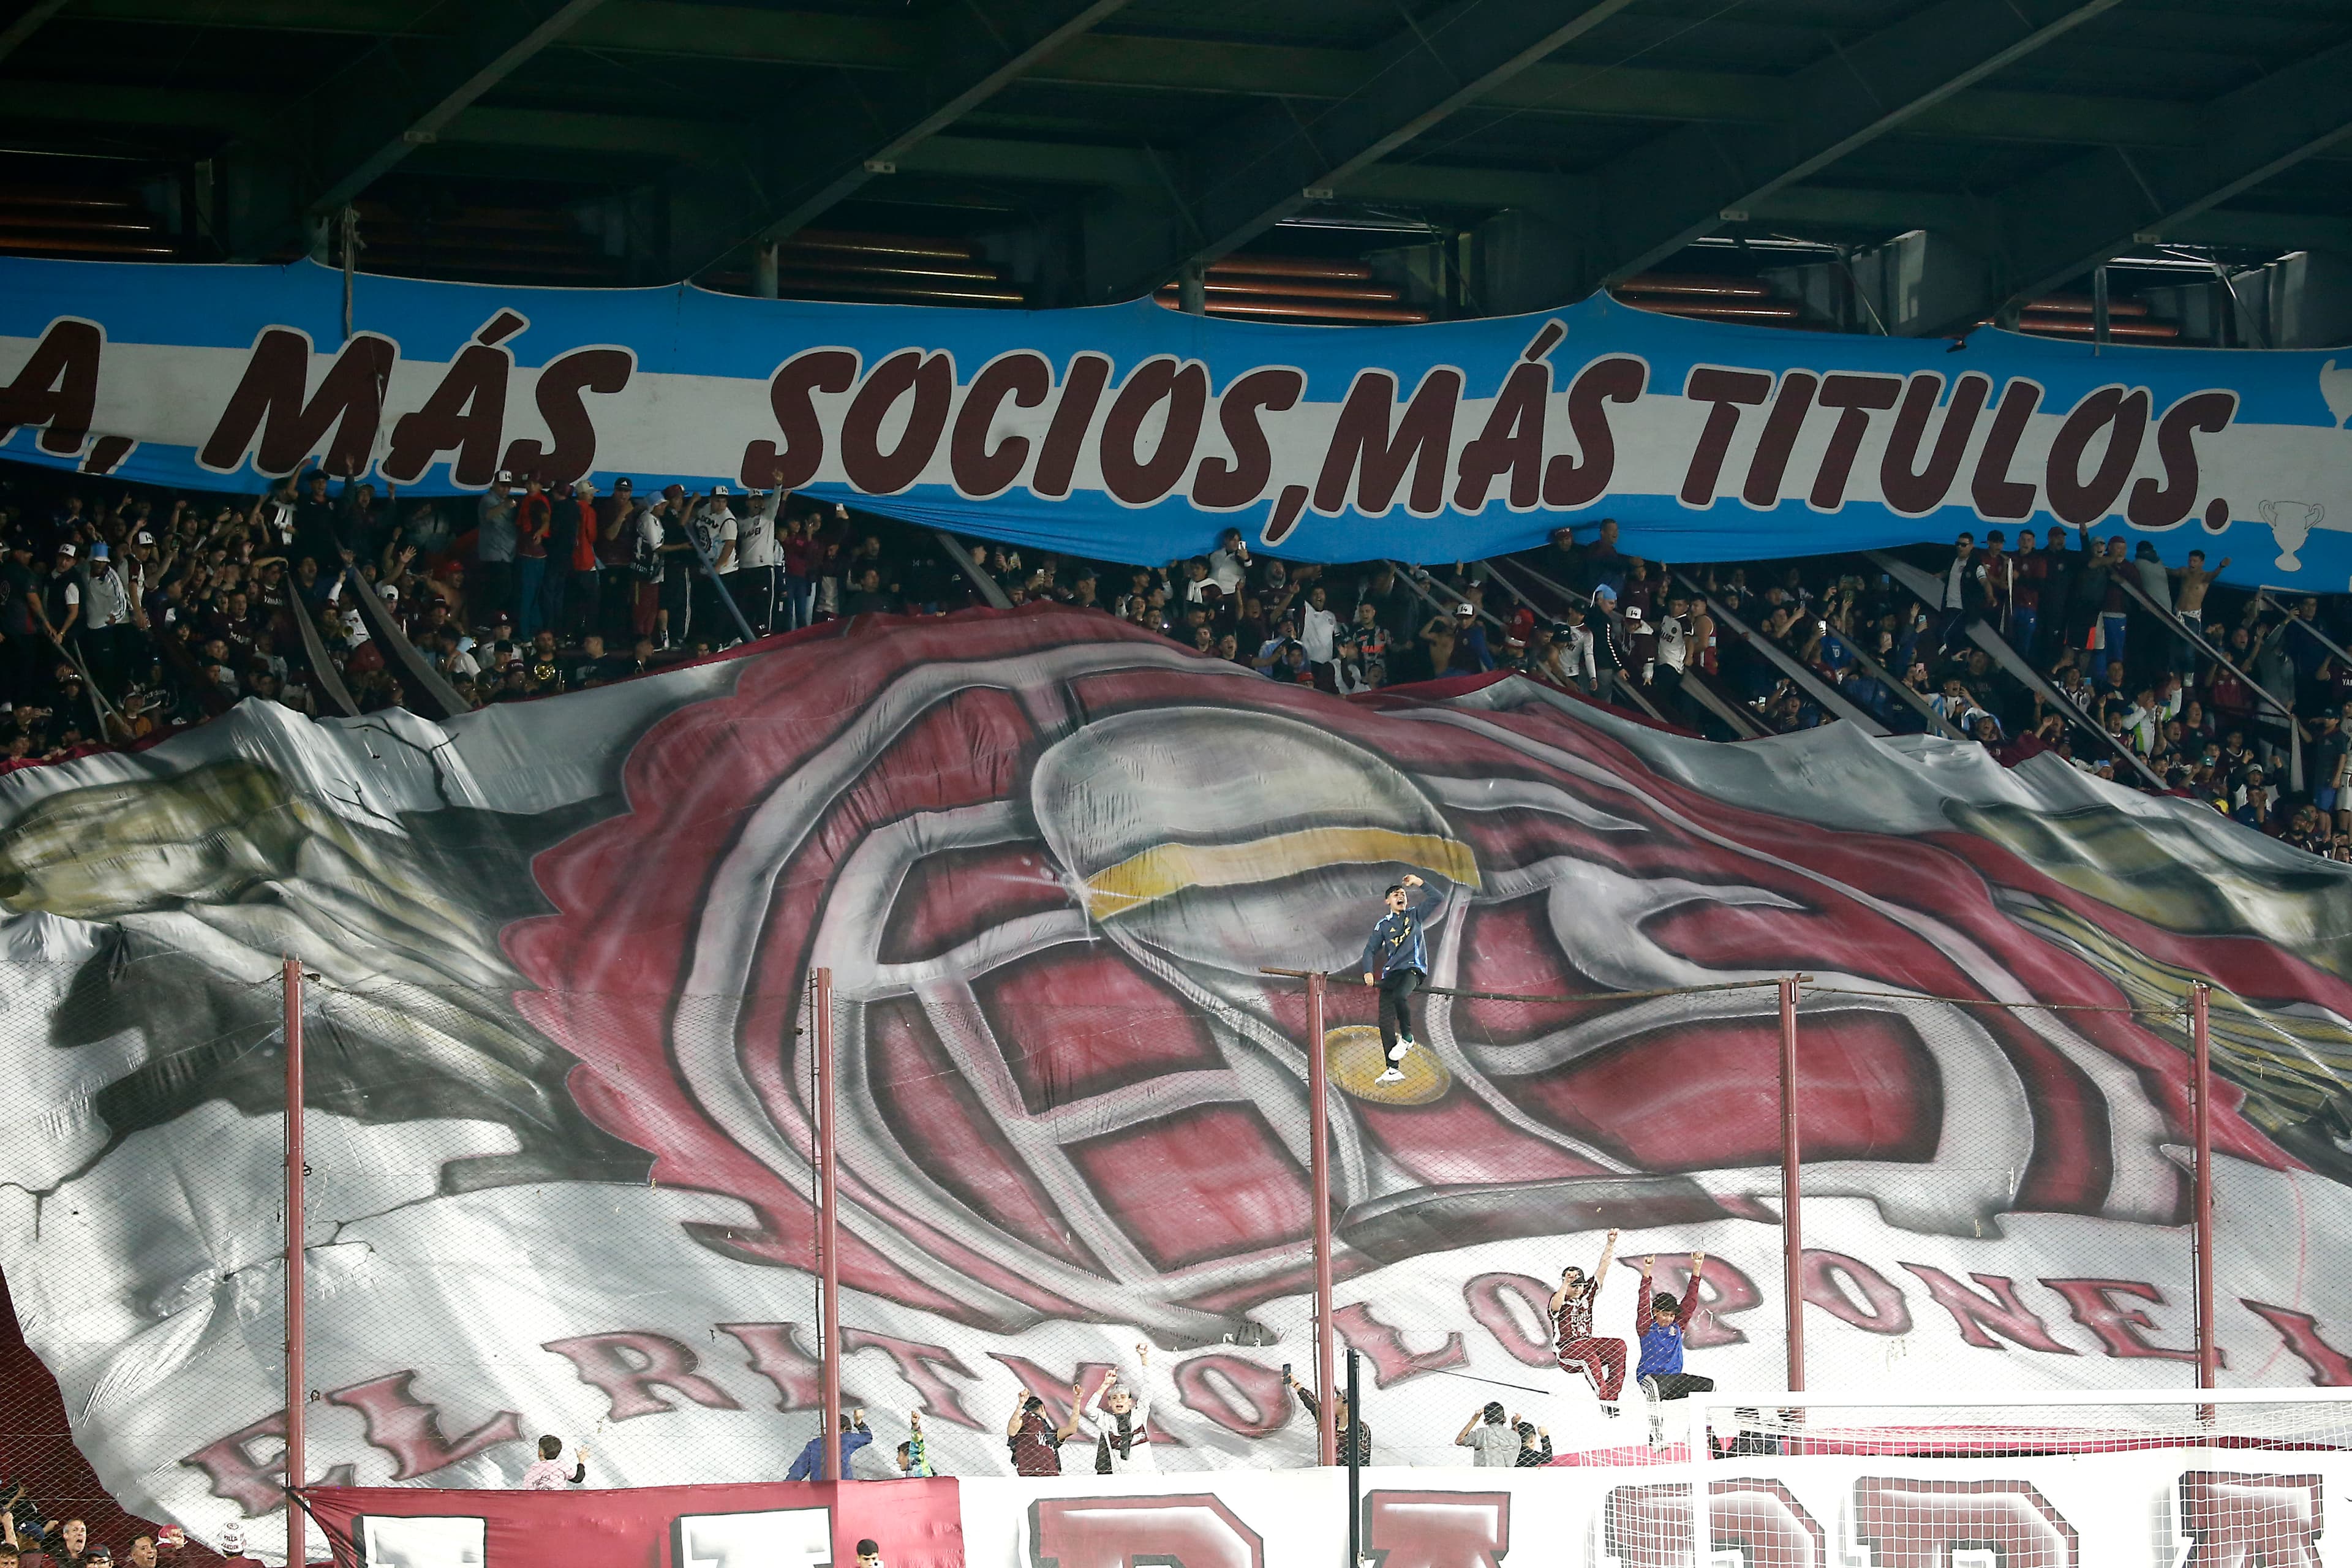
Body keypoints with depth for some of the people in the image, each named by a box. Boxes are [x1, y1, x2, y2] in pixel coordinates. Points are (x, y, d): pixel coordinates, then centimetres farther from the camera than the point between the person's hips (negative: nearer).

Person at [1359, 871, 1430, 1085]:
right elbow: (1370, 949, 11)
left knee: (1399, 995, -35)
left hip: (1414, 969, -3)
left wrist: (1419, 883, -7)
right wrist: (1369, 972, -5)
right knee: (1385, 1020, -9)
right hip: (1391, 972, 3)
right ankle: (1393, 1070, -8)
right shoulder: (1383, 925, 15)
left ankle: (1407, 1038, -12)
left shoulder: (1414, 914, 12)